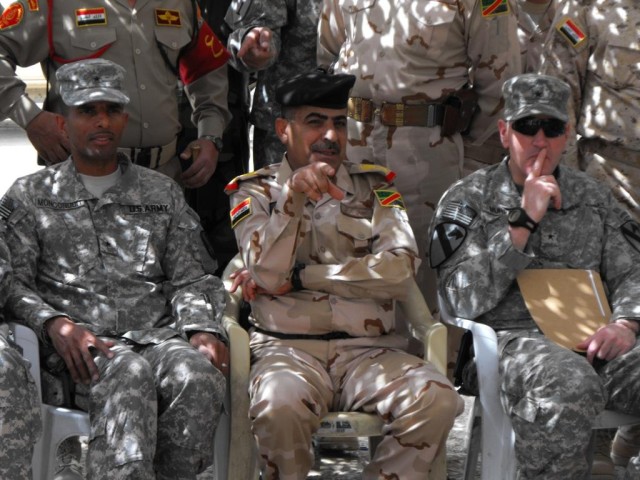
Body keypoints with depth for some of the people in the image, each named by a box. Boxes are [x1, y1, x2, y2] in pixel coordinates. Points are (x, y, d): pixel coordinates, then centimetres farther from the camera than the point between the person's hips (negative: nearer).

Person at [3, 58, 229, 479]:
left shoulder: (163, 192, 25)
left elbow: (191, 277, 17)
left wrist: (203, 330, -5)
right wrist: (55, 323, -13)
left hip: (161, 335, 2)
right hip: (83, 346, -2)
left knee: (199, 376, -35)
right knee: (129, 375, -38)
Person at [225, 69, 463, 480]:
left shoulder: (374, 187, 15)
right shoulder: (255, 191, 13)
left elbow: (401, 269, -3)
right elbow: (267, 274, -5)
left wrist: (299, 276, -5)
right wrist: (293, 196, -17)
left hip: (369, 349, 2)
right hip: (288, 348, -2)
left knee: (438, 400, -28)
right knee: (280, 406, -36)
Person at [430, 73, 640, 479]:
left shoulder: (593, 197, 22)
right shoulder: (468, 200, 9)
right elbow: (464, 300, -3)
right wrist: (523, 222, -8)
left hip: (591, 339, 4)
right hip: (511, 336, -4)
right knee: (570, 384, -39)